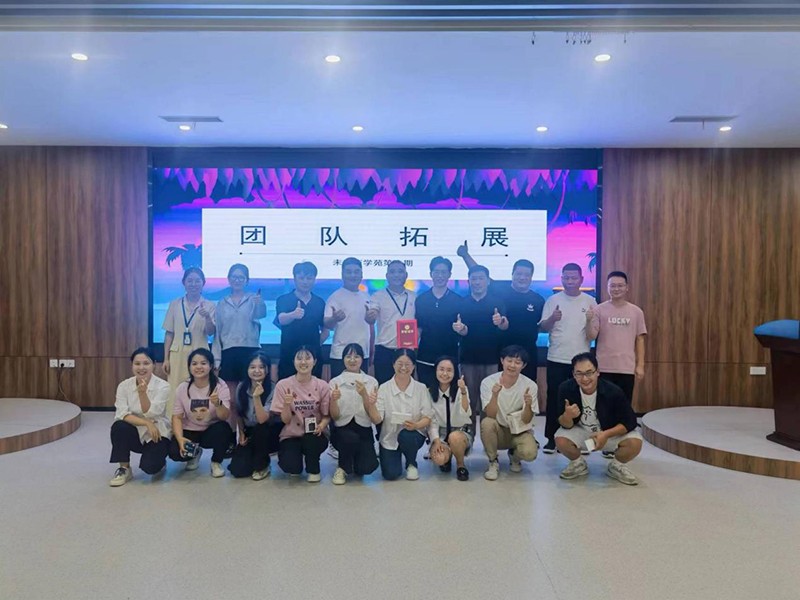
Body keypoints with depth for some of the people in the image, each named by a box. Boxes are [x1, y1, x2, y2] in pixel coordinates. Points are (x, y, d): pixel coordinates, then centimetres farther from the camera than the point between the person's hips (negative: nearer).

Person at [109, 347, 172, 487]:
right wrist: (146, 423, -26)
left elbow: (150, 414, -22)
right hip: (135, 433, 3)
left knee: (149, 466, -26)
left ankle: (159, 459, 14)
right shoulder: (124, 385, -6)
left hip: (157, 433, -2)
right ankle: (124, 469, -9)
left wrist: (142, 393, -37)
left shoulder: (162, 386, -14)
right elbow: (122, 414, -15)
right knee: (118, 427, -30)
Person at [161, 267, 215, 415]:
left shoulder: (209, 305, 3)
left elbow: (210, 332, -6)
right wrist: (166, 358, 3)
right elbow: (169, 333, 8)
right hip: (177, 354, 1)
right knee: (175, 391, -2)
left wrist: (207, 317, -26)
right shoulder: (174, 304, 7)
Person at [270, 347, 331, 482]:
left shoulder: (322, 386, -7)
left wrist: (322, 425, -22)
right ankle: (294, 461, 13)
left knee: (310, 438, -35)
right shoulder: (283, 385, -9)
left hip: (314, 436, 0)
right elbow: (285, 420, -7)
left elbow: (327, 415, 0)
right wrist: (287, 404, -27)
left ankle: (313, 469, -2)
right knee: (291, 466, -28)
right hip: (291, 436, 0)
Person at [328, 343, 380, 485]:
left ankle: (354, 460, 17)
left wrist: (364, 394, -21)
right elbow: (335, 417, -4)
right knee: (351, 438, -35)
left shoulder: (372, 381, 2)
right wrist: (334, 400, -23)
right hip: (341, 429, -1)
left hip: (363, 430, 1)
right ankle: (342, 467, -3)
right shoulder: (335, 382, 0)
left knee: (366, 467, -20)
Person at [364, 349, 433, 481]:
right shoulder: (384, 388, -8)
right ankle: (396, 457, 23)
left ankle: (411, 464, 0)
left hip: (413, 435, 0)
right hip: (389, 438, 1)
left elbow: (428, 418, -8)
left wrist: (416, 425, -29)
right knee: (391, 474, -15)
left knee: (406, 435, -34)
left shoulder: (421, 388, -7)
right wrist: (371, 405, -33)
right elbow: (377, 419, -13)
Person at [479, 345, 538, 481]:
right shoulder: (488, 382, -16)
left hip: (520, 431, 0)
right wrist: (495, 395, -41)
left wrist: (528, 406, -36)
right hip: (498, 431, 0)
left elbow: (526, 421, -15)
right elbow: (491, 415, -23)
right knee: (487, 422, -33)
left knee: (529, 453, -29)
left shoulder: (530, 385, -14)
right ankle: (493, 462, -7)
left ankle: (514, 455, 10)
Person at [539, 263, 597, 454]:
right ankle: (552, 438, 12)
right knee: (554, 399, 3)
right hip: (556, 359, -1)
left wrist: (590, 320, -18)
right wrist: (552, 318, -22)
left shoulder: (590, 301, 3)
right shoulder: (553, 300, 1)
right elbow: (543, 327, -1)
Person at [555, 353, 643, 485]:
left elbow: (630, 422, -17)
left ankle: (617, 466, 8)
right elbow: (566, 425, -18)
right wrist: (567, 416, -42)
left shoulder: (613, 391, -28)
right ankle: (578, 463, 8)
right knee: (561, 440, -28)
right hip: (580, 430, 1)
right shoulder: (566, 389, -24)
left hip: (612, 432, 0)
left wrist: (606, 434, -31)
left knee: (635, 443, -27)